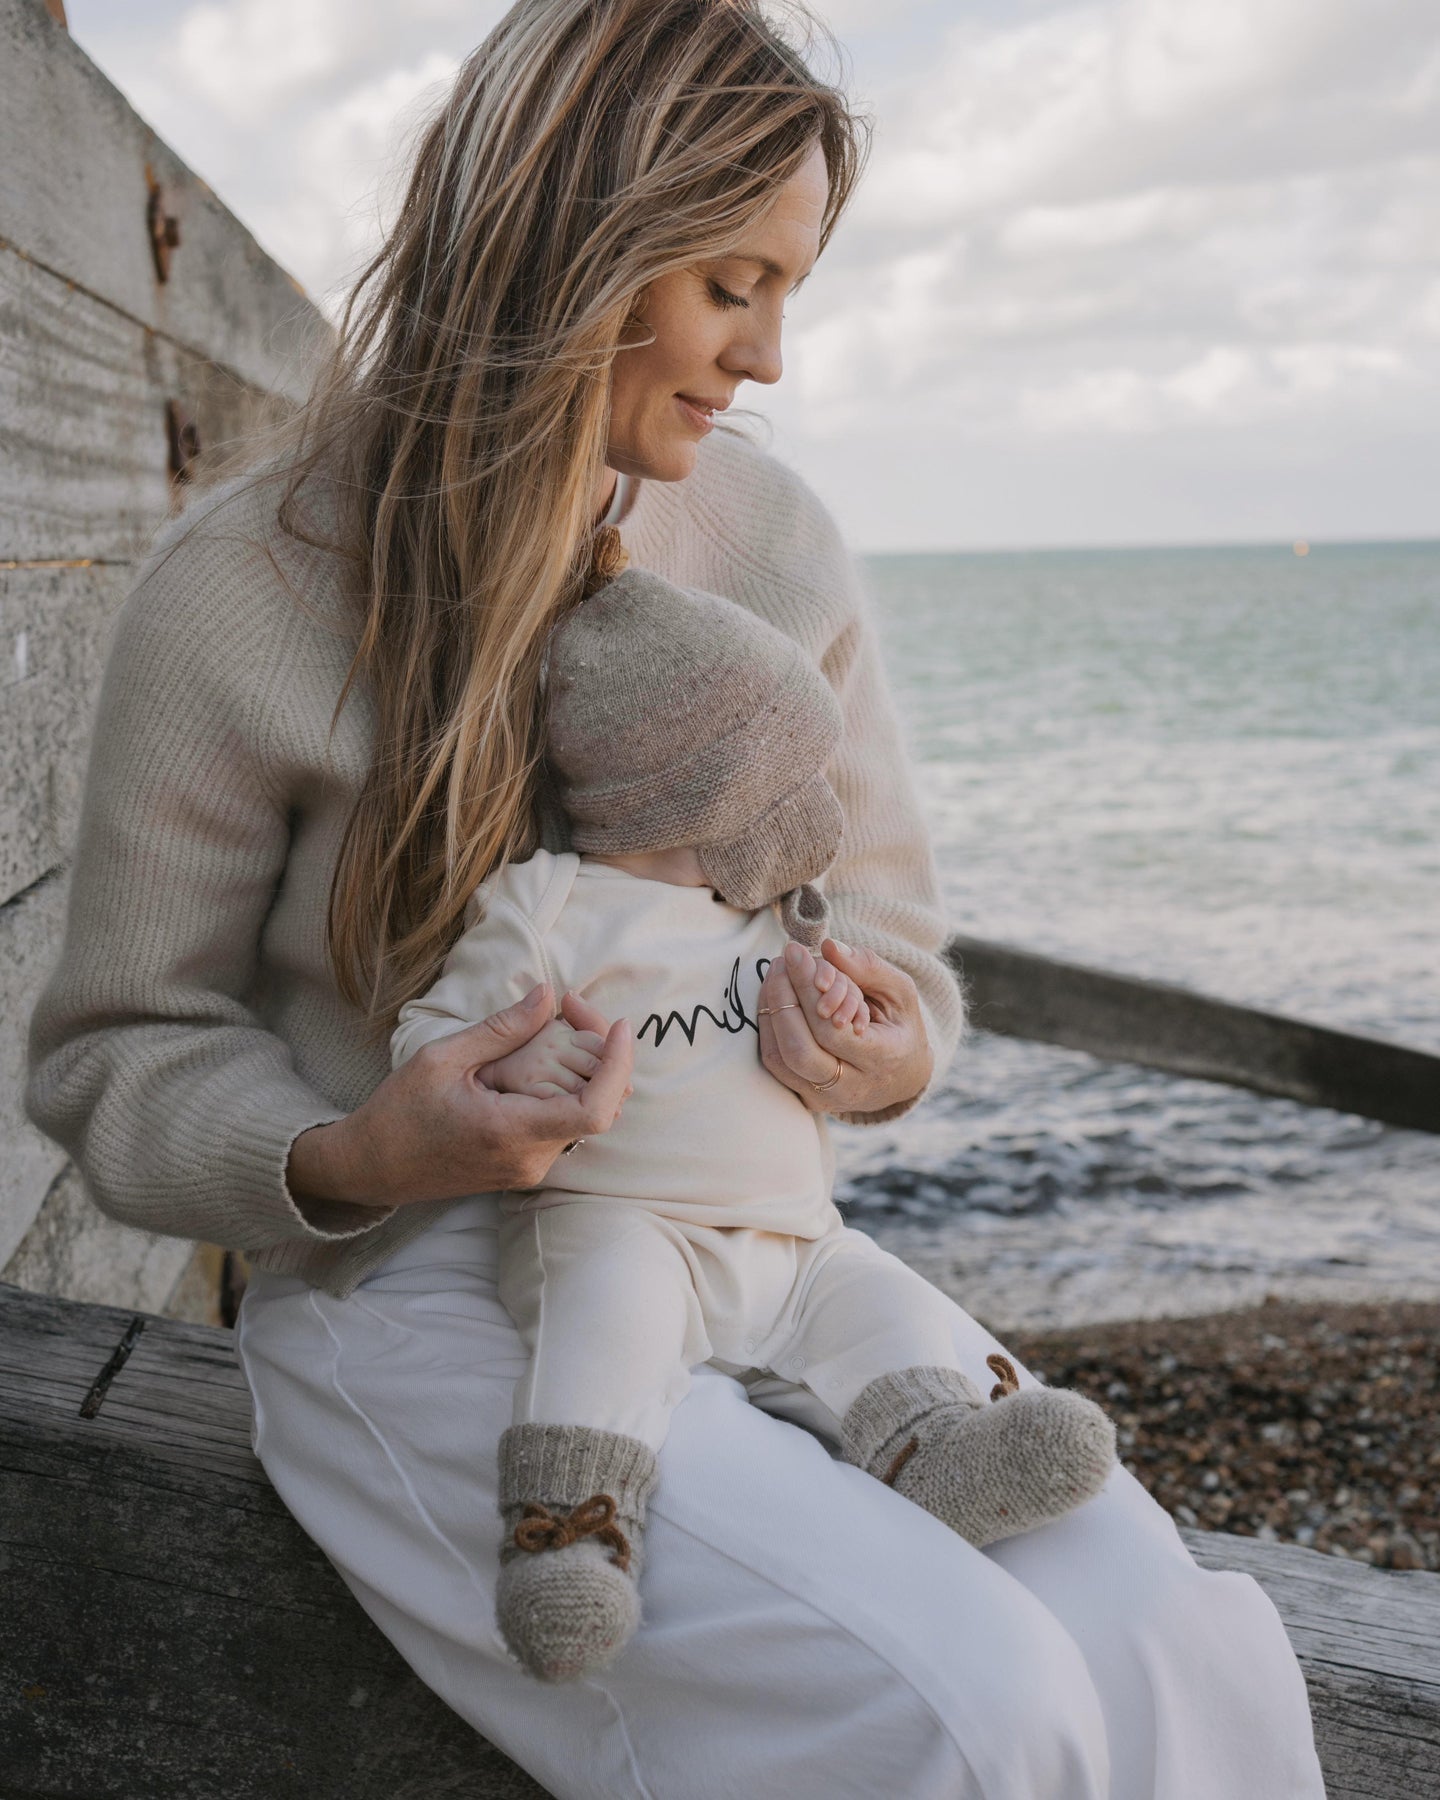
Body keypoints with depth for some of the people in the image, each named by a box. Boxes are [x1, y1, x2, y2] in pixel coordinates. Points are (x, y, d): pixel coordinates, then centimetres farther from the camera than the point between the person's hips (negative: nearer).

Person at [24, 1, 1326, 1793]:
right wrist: (349, 1159, -24)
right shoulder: (232, 591, -10)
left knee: (1191, 1656, -18)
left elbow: (878, 916, 13)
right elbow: (120, 1057, -3)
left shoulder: (775, 542, 4)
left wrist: (888, 1047, -12)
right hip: (423, 1292, -4)